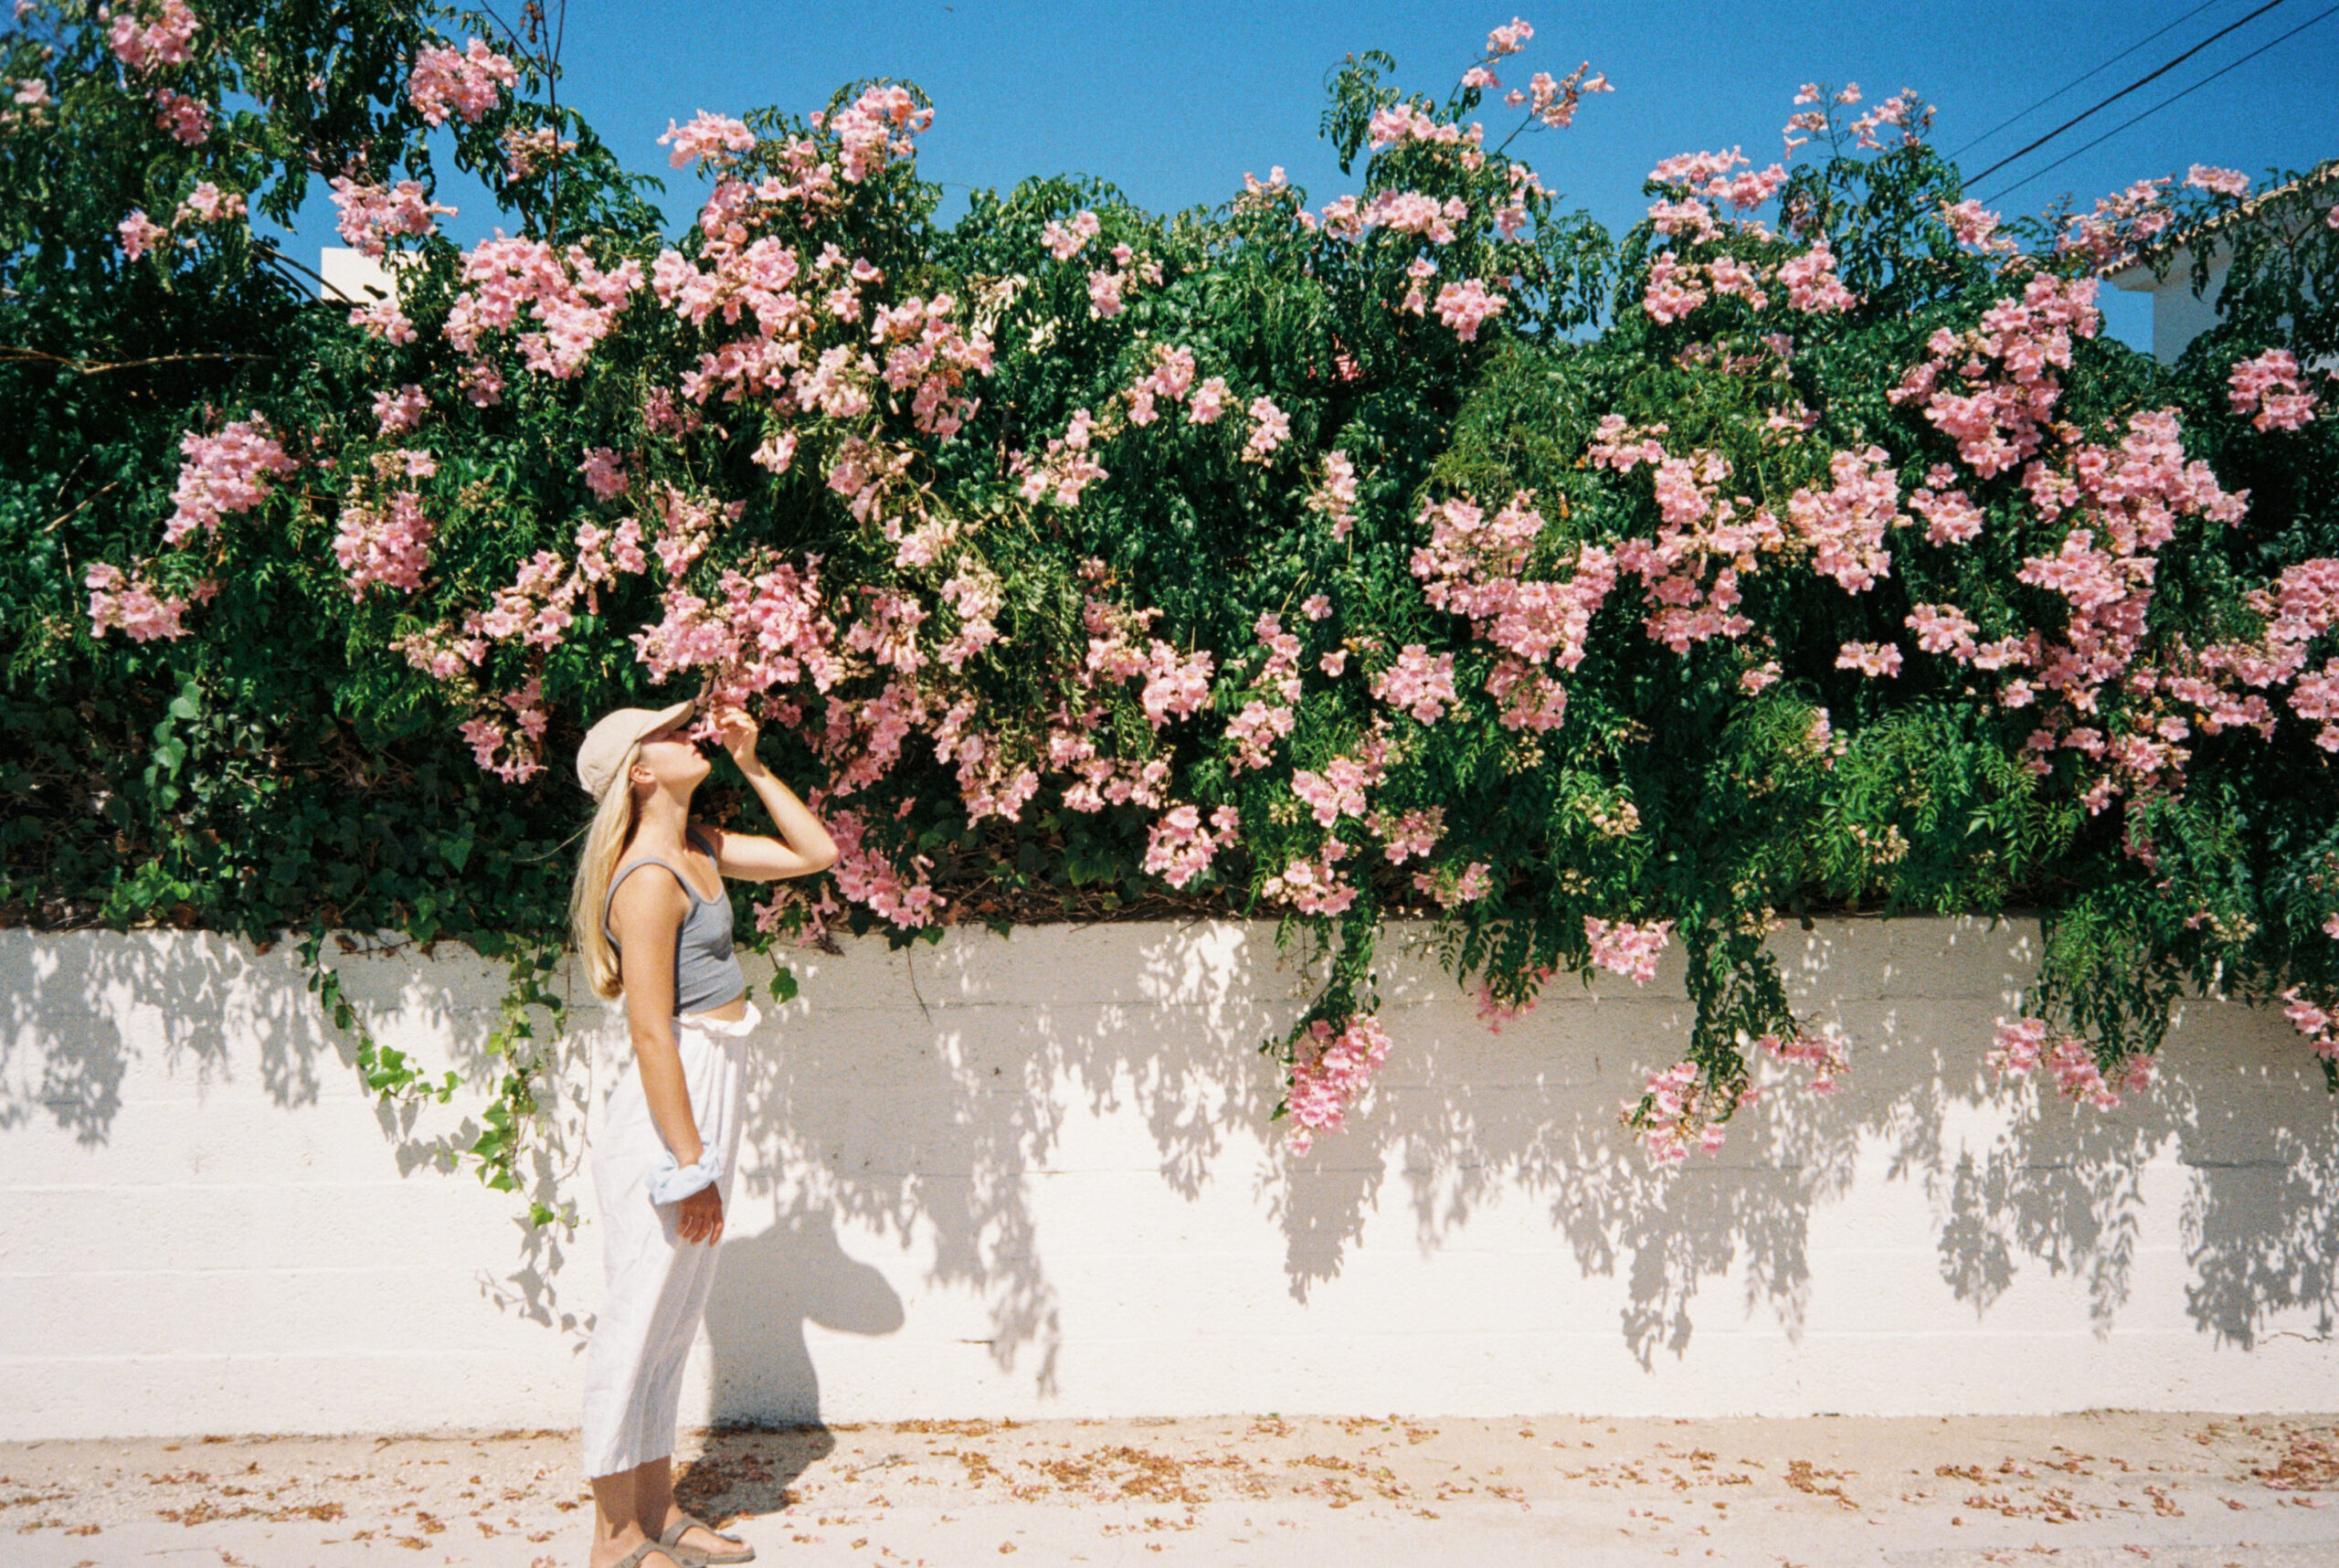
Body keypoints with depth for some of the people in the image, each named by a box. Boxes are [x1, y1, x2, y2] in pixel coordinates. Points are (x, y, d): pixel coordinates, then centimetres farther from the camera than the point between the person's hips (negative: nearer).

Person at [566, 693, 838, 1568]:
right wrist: (689, 1163, -19)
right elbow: (652, 1033, -20)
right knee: (639, 1316, 1)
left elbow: (815, 853, 18)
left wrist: (752, 767, 8)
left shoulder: (698, 850, 10)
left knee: (674, 1317, 16)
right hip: (671, 1111, -9)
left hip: (705, 1104, 10)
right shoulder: (649, 880, -17)